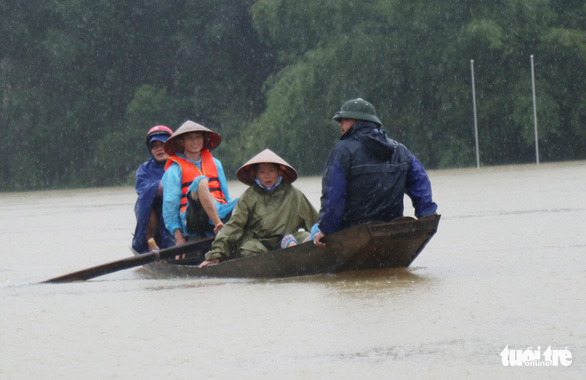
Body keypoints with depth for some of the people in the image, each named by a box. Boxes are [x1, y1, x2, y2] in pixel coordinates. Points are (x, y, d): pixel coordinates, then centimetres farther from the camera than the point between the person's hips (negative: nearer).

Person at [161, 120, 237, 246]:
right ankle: (219, 227, -49)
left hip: (219, 213, 4)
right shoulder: (175, 170, 9)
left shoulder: (215, 163, 24)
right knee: (201, 181, -31)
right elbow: (169, 204, 4)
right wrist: (178, 236, -4)